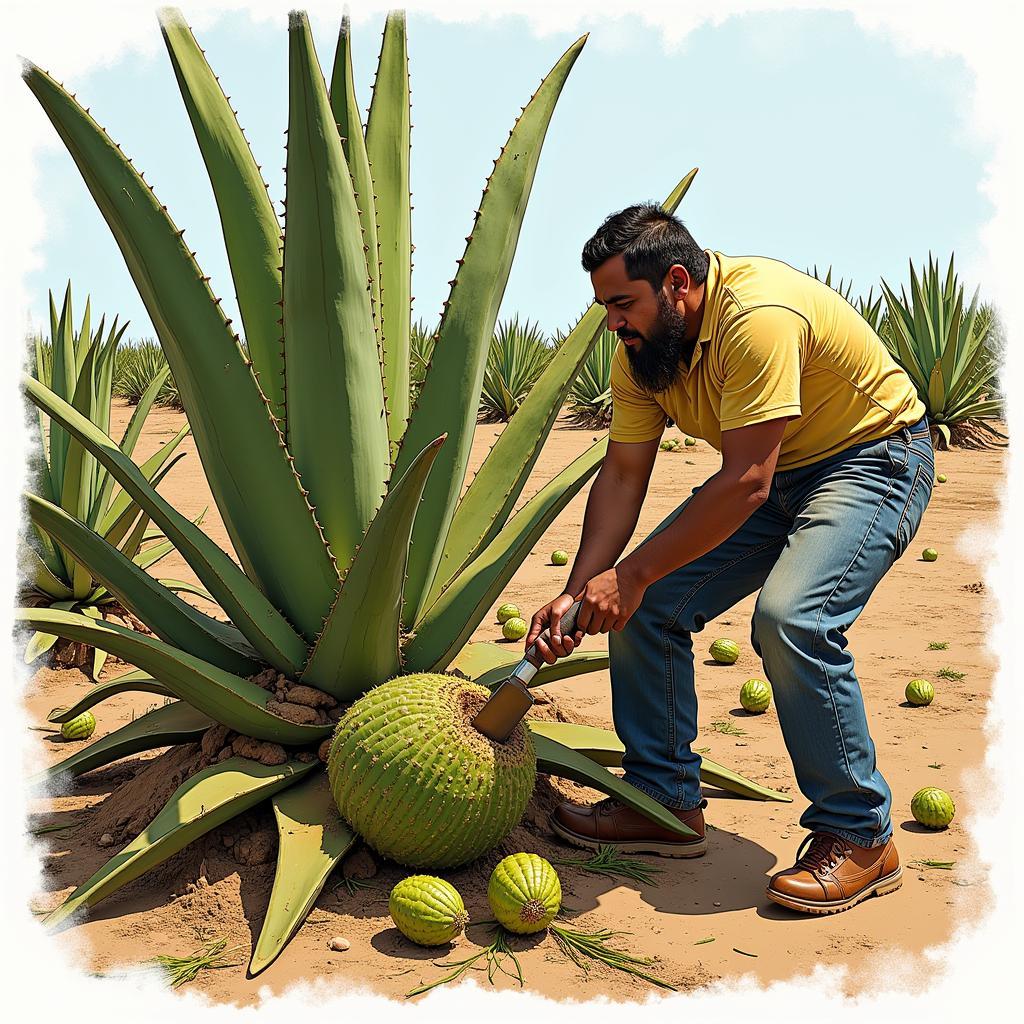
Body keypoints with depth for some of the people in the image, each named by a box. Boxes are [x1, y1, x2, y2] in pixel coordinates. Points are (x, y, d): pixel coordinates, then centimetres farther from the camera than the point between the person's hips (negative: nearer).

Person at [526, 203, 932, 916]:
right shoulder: (642, 346, -6)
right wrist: (581, 590, -16)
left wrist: (633, 574, -30)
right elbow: (623, 475, -5)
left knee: (790, 617, -31)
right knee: (650, 606, -5)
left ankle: (859, 836, -12)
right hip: (771, 474, 8)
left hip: (877, 458, -8)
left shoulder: (757, 315, -32)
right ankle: (667, 801, 10)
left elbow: (746, 483, -34)